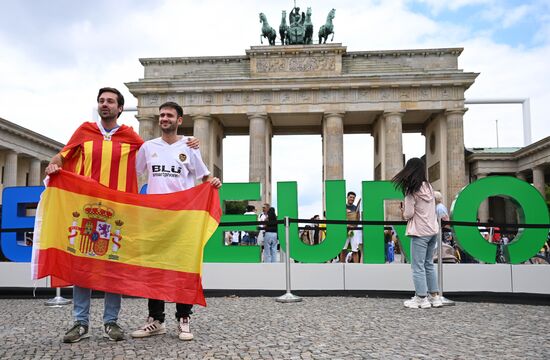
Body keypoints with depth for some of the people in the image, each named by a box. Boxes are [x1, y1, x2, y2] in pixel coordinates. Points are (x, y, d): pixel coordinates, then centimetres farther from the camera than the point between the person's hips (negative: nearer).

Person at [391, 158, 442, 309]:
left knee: (418, 266, 0)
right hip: (433, 231, 8)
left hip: (420, 233, -8)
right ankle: (434, 296, 19)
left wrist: (403, 212, 8)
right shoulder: (428, 186, 9)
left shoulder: (412, 190, -13)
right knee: (429, 264, 16)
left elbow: (408, 214, -14)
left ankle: (421, 298, 4)